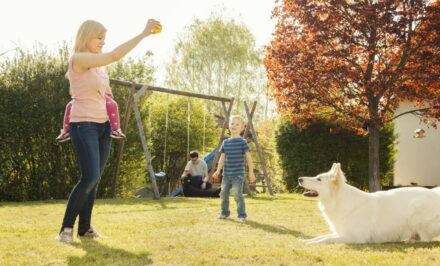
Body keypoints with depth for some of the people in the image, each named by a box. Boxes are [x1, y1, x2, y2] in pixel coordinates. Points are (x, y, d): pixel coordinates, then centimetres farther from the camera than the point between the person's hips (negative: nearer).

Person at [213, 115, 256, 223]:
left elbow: (248, 157, -7)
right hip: (226, 174, 5)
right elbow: (222, 158, 9)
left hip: (238, 174, -5)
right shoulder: (225, 142, 8)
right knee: (224, 194, 9)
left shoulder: (242, 142, -6)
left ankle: (242, 215, 0)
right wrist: (218, 170, 0)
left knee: (238, 195, -11)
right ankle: (224, 212, 26)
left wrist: (251, 172, -10)